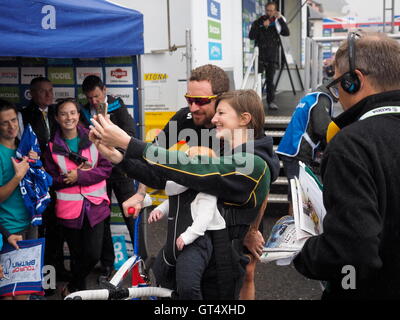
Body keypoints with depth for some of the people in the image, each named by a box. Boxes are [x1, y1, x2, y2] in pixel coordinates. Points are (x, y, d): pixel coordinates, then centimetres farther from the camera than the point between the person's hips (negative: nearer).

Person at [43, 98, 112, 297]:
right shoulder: (52, 147, 0)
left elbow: (106, 168, -6)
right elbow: (51, 180, 0)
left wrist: (80, 176, -16)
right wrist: (68, 178, -15)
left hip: (95, 205, 0)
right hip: (69, 208, 0)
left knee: (93, 254, -4)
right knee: (77, 255, 12)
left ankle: (73, 287, 22)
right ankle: (80, 290, 36)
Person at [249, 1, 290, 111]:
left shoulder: (277, 22, 8)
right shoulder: (258, 22, 4)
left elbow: (287, 33, -5)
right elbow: (251, 36, -6)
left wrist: (280, 19, -13)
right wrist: (263, 26, -14)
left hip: (273, 55, 2)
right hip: (261, 53, -2)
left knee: (270, 79, 5)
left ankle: (270, 102, 9)